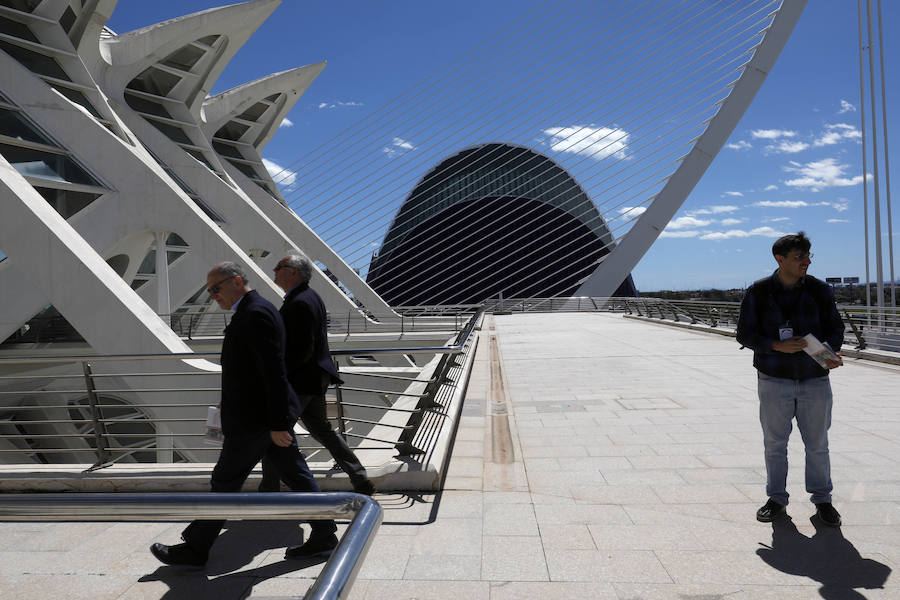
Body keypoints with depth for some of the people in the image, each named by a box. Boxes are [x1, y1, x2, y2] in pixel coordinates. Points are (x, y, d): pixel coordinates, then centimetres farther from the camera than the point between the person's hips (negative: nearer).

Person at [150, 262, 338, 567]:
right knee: (296, 475, 12)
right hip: (271, 416, 10)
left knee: (224, 482, 5)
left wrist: (277, 424, -22)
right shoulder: (254, 310, 14)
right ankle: (324, 536, 20)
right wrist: (231, 403, 23)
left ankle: (194, 548, 22)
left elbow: (274, 372, -23)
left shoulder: (256, 313, -19)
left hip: (254, 420, -10)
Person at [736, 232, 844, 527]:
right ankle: (776, 498, 24)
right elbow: (744, 333, -2)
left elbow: (836, 326, 8)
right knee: (774, 442, 8)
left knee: (817, 443, 10)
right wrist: (777, 346, -17)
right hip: (774, 380, -1)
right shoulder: (758, 292, -3)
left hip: (815, 379, 1)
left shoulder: (819, 290, 3)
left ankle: (822, 498, 28)